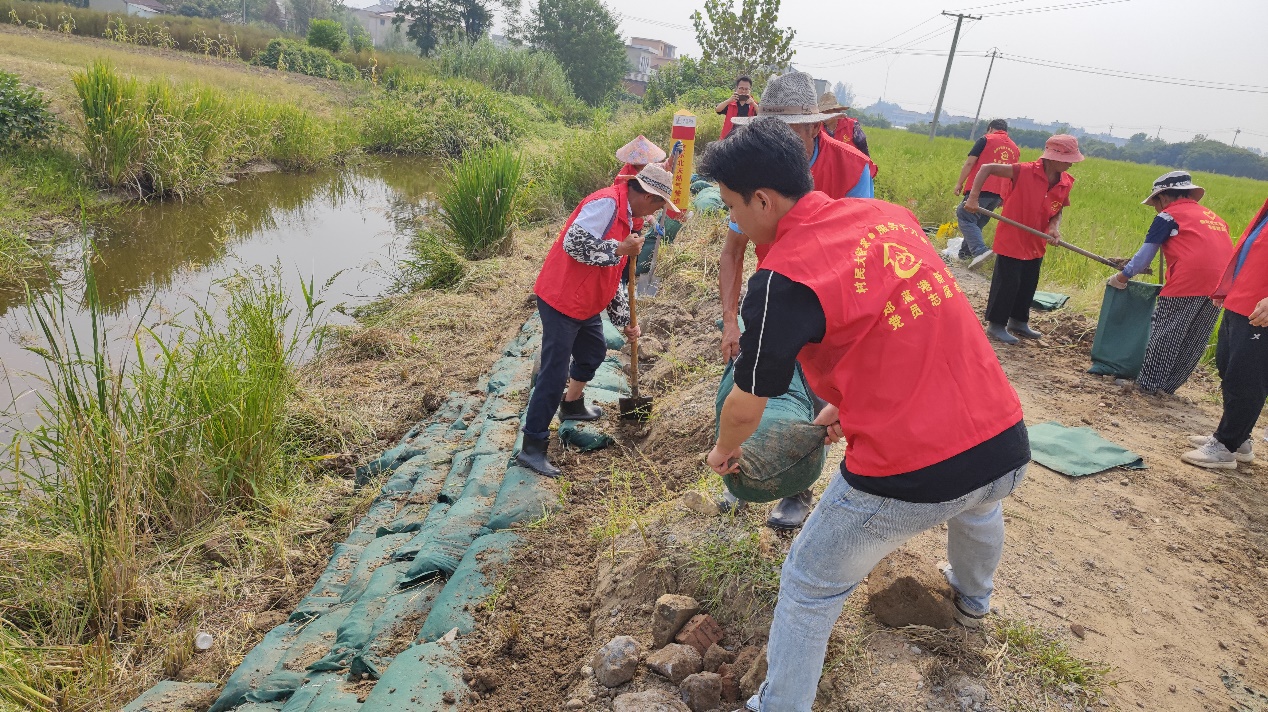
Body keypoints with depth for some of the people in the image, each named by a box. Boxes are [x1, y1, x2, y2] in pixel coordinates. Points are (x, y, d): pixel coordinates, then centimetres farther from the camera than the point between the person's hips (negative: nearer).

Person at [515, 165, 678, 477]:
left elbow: (612, 276, 19)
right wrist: (621, 250, -21)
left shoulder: (624, 216, 14)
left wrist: (624, 319, 20)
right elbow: (574, 243, -30)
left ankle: (572, 405, 50)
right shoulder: (607, 203, -18)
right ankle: (531, 448, 3)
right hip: (560, 300, -10)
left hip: (585, 303, 10)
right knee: (554, 372, -6)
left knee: (594, 351, 26)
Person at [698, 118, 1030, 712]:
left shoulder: (783, 279, -17)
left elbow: (745, 407, -6)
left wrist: (724, 450, 14)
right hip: (1008, 450, 8)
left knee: (809, 586, 15)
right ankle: (973, 598, 70)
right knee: (977, 503, 42)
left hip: (910, 480, -8)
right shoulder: (890, 216, 5)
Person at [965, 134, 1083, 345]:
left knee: (1029, 284, 17)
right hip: (1012, 239, -7)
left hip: (1036, 243, 7)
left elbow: (1057, 211, 9)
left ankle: (1018, 322, 34)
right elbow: (986, 169, -17)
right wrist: (973, 197, -24)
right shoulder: (1025, 172, -21)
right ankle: (996, 325, 14)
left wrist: (1054, 228, -12)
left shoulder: (1066, 182, -2)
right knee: (1007, 283, -1)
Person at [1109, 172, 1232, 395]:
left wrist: (1121, 277, 17)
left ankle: (1149, 383, 8)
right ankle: (1168, 385, 21)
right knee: (1194, 341, 13)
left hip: (1187, 283, -7)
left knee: (1165, 333, 3)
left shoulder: (1168, 216, 7)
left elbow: (1145, 255, 6)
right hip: (1220, 286, 7)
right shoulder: (1214, 217, 26)